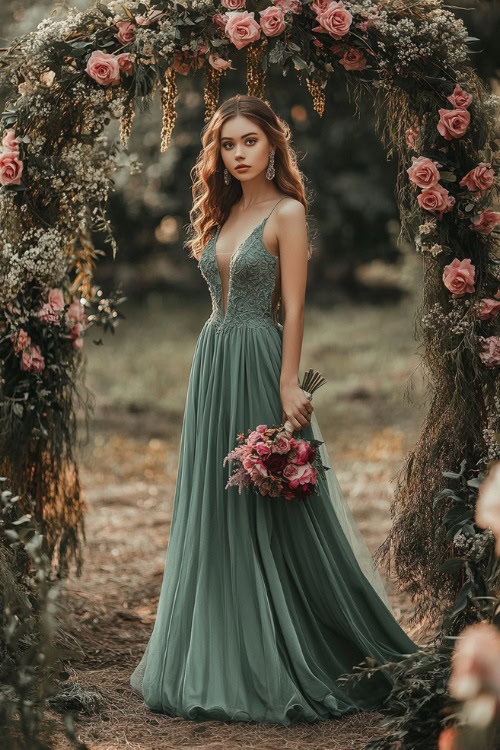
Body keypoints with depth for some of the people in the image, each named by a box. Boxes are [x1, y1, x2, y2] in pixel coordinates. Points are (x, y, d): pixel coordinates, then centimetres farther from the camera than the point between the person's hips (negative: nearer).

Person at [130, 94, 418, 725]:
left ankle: (281, 665, 8)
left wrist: (287, 387, -18)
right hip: (211, 361, 7)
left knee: (268, 512, -3)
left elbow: (293, 309, -12)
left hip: (257, 363, -7)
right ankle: (222, 664, 19)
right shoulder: (223, 212, 14)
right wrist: (212, 368, 10)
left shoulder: (287, 213, -7)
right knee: (213, 507, 9)